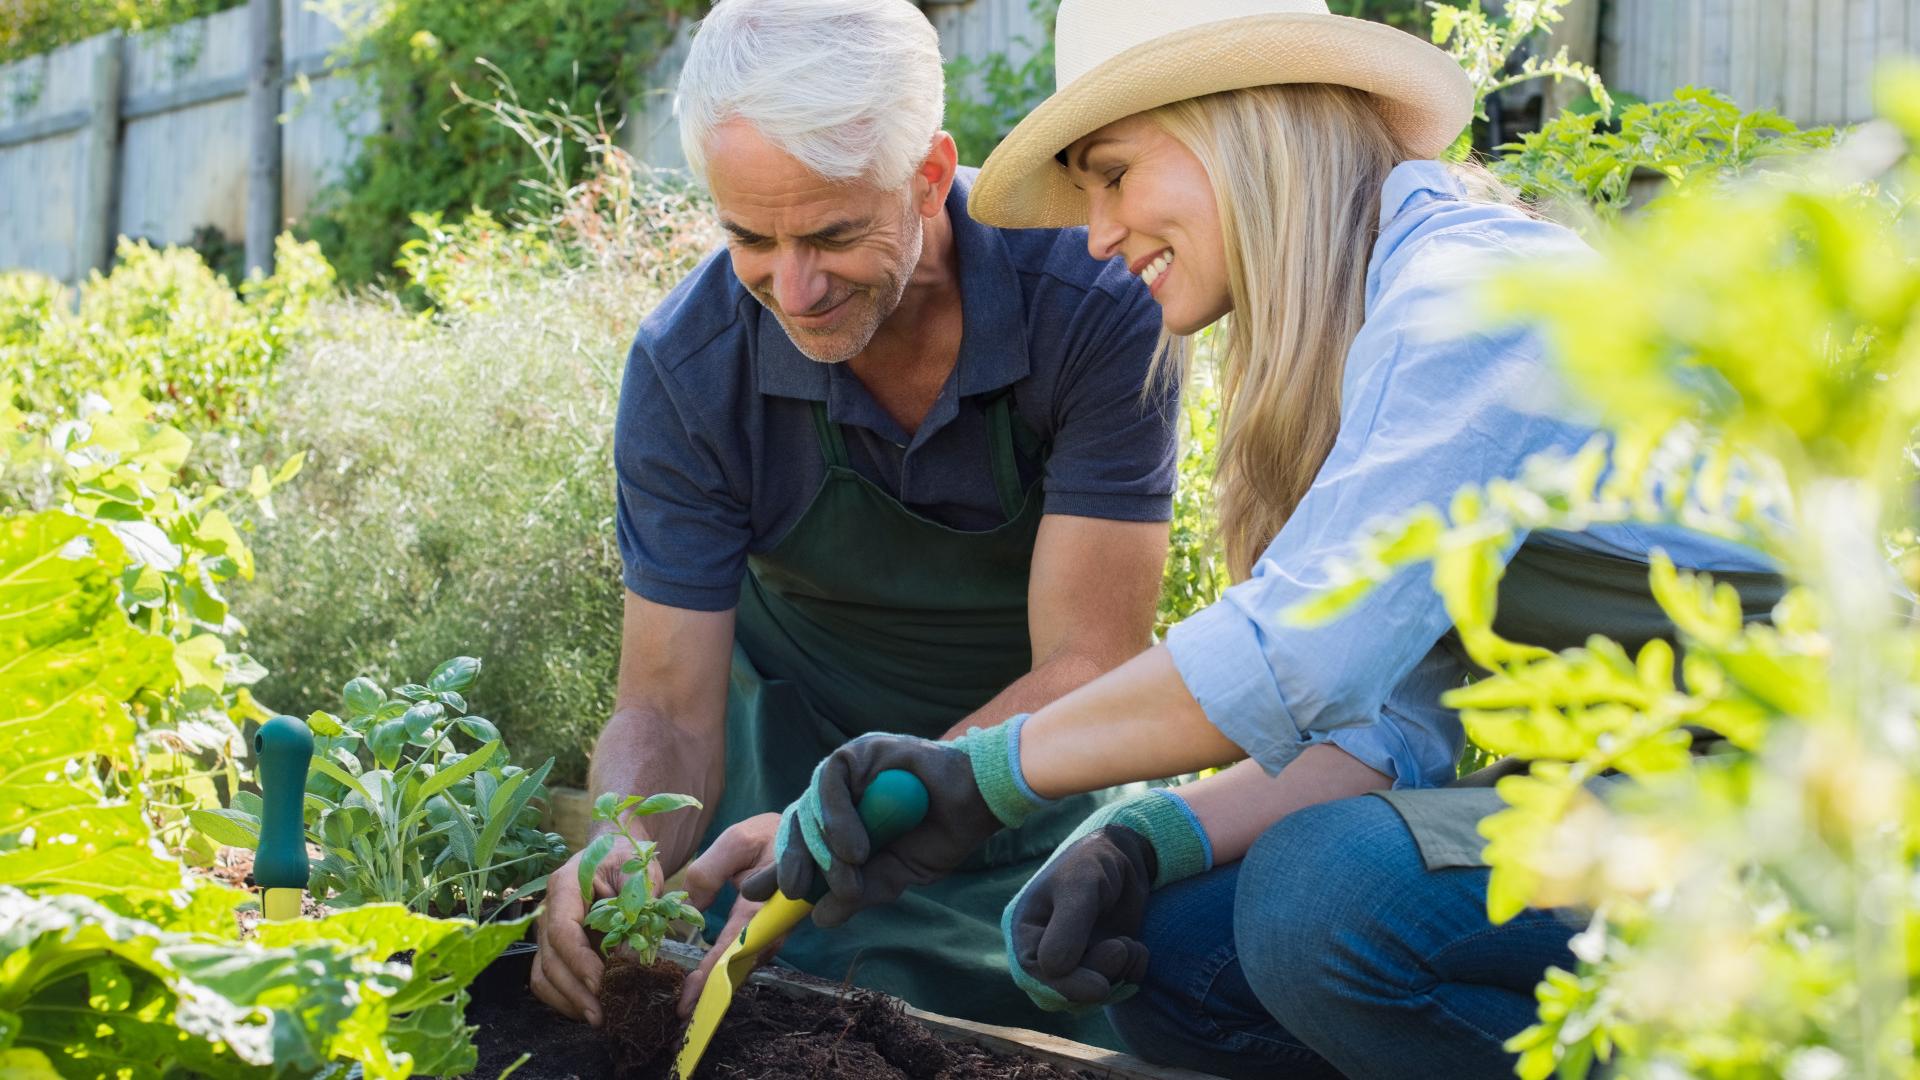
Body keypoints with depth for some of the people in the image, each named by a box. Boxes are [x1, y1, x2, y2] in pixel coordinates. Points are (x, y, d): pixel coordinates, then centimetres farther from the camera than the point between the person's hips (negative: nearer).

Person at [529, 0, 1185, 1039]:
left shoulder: (1096, 303, -27)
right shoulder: (686, 366, -21)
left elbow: (1085, 669, -26)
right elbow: (668, 710, -17)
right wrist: (621, 855, -41)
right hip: (802, 747, 1)